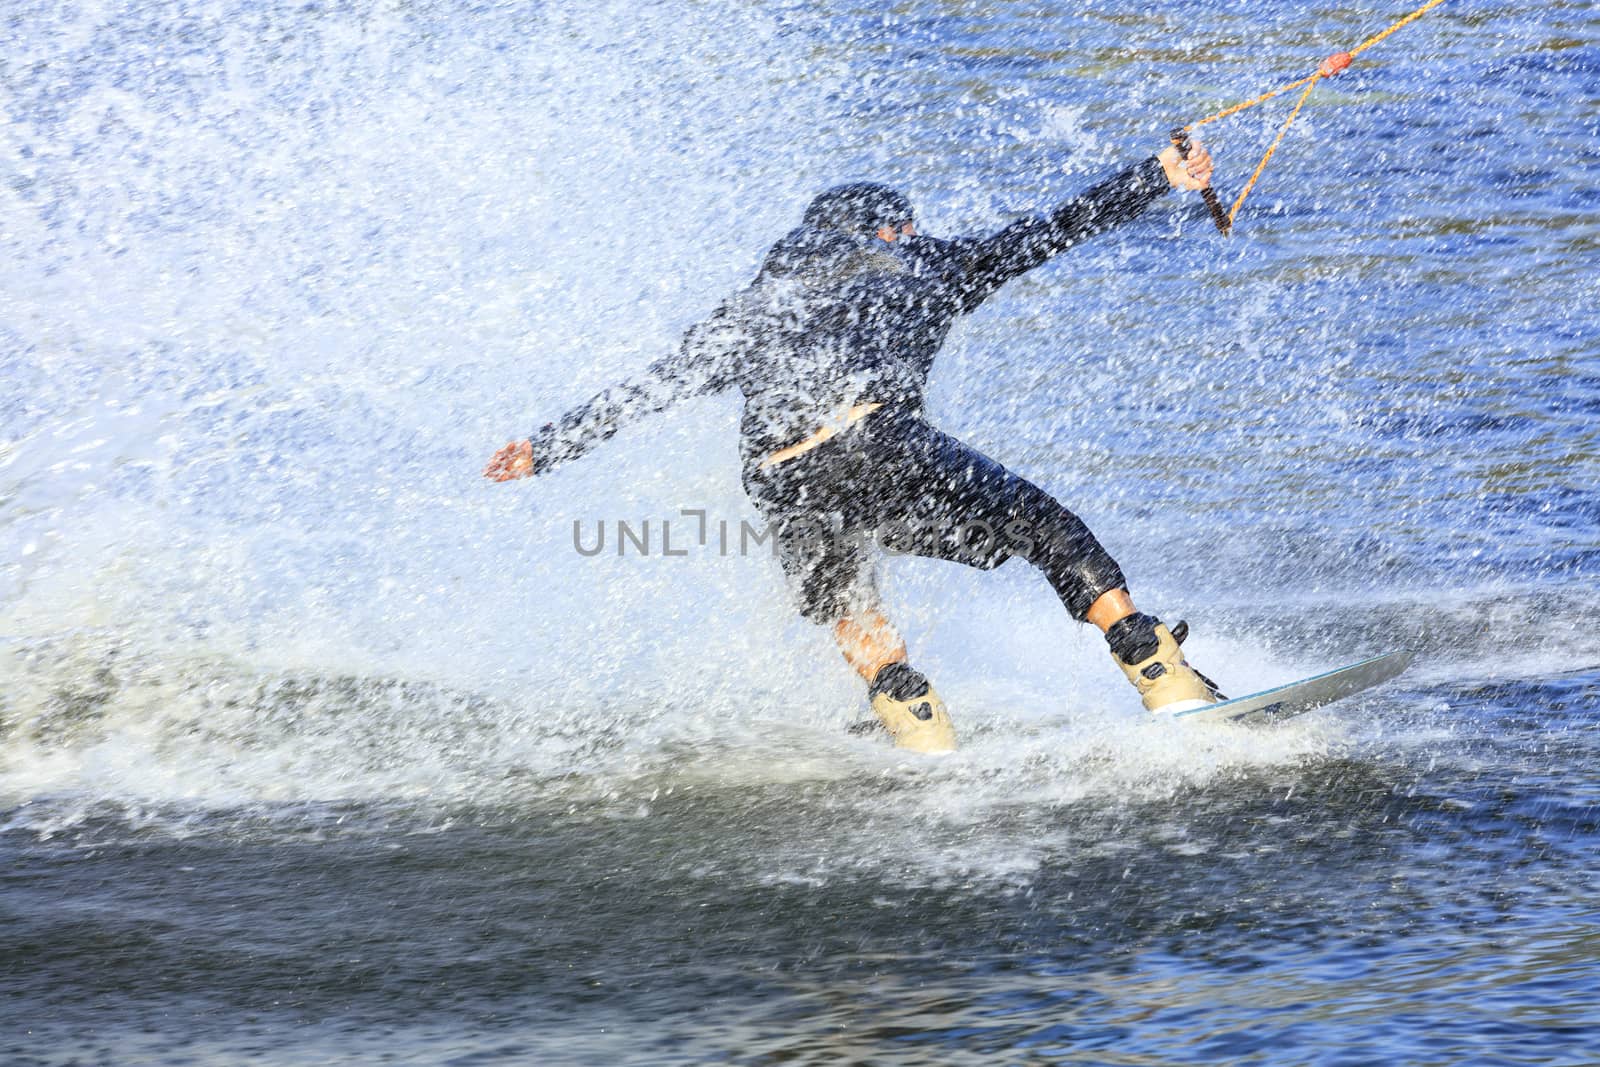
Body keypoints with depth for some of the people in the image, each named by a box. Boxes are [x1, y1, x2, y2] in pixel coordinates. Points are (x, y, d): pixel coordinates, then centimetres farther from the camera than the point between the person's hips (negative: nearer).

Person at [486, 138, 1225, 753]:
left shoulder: (755, 308, 32)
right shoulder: (917, 266, 26)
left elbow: (651, 385, 28)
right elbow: (1049, 233, 28)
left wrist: (548, 447, 33)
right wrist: (1160, 176, 36)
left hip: (782, 489, 3)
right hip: (878, 445, -3)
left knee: (848, 614, 30)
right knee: (1047, 528, 13)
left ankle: (919, 725, 11)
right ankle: (1161, 677, 6)